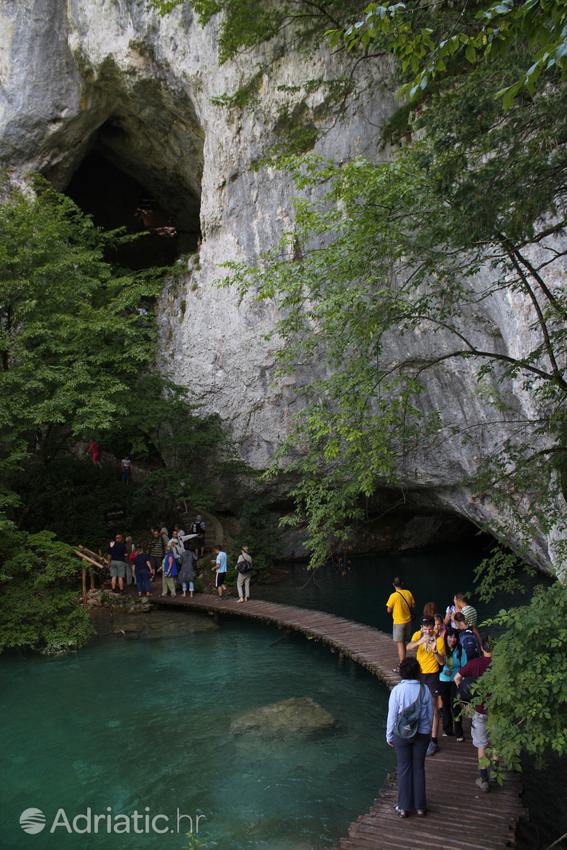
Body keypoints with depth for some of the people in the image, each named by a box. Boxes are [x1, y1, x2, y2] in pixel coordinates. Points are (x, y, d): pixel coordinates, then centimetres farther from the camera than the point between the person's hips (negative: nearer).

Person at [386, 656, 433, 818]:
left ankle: (404, 807, 18)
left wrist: (389, 736, 3)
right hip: (422, 733, 2)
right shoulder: (424, 690, -10)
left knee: (404, 769, 10)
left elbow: (392, 715, -10)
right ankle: (420, 807, 21)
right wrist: (427, 731, 16)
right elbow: (430, 714, 0)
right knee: (419, 768, 14)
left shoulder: (397, 690, -16)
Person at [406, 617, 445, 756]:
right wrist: (420, 641, -43)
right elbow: (408, 647, -25)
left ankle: (434, 742, 5)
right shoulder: (417, 635, -7)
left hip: (432, 675, -5)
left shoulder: (439, 639, -17)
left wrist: (435, 650, -38)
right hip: (418, 673, 5)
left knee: (433, 709, -2)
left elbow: (442, 662, -20)